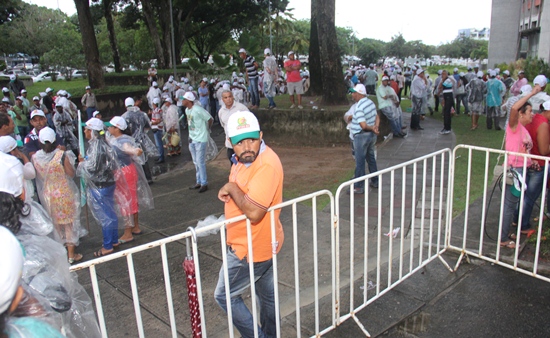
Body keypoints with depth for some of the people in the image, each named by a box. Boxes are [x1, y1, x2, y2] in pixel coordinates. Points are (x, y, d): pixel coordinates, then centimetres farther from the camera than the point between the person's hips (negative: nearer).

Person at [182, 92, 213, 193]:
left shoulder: (198, 110, -19)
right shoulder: (187, 110, 8)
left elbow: (210, 119, -15)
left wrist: (207, 129, -2)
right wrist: (191, 135, 12)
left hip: (200, 139, -9)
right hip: (192, 139, 9)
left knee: (200, 162, -4)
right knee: (196, 162, 15)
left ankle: (204, 183, 5)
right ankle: (199, 182, 26)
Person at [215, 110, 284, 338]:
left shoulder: (266, 165, -28)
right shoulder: (244, 158, 3)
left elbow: (253, 212, -35)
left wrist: (231, 187, -22)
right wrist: (229, 192, 1)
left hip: (250, 249, -10)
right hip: (262, 244, 10)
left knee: (225, 296, 7)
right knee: (267, 295, 24)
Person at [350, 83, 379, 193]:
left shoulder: (359, 107, -23)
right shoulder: (370, 102, 6)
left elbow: (363, 125, -29)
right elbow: (377, 117, 10)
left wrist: (372, 129, -12)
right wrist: (376, 127, -7)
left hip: (361, 136, -9)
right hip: (372, 135, 9)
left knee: (360, 161, -1)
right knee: (371, 158, 20)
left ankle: (359, 187, 5)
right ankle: (375, 182, 31)